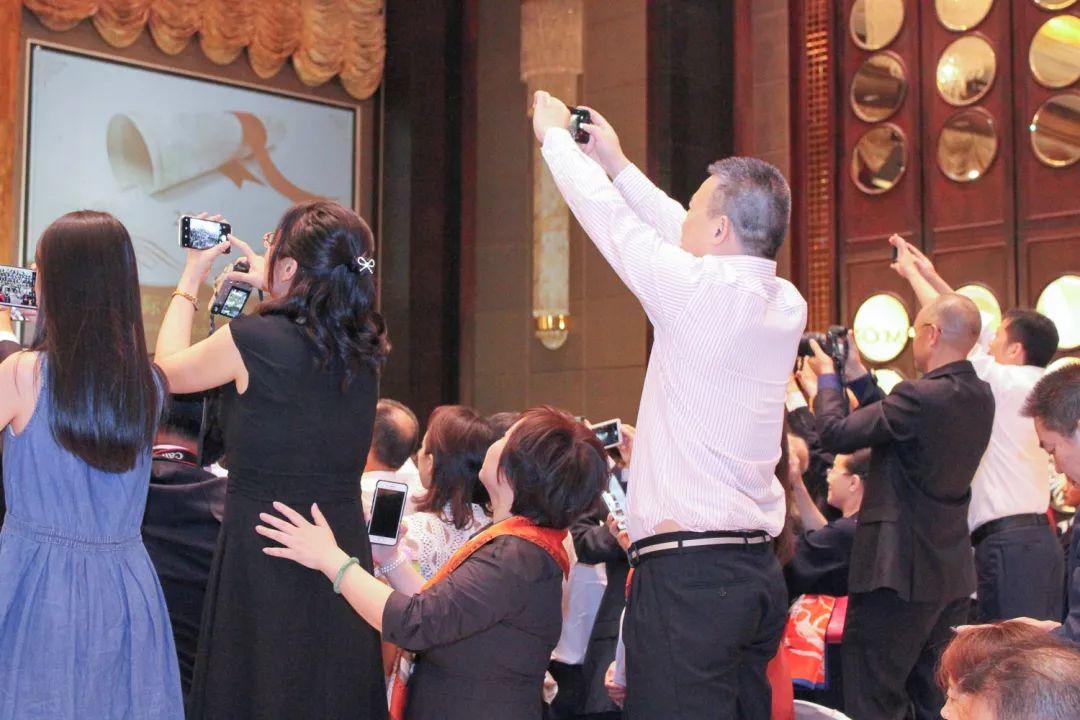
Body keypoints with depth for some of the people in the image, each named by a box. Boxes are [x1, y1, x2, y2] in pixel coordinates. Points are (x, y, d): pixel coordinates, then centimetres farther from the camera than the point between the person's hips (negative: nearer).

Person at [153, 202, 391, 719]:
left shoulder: (251, 340, -16)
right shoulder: (365, 349, 0)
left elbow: (169, 369, 4)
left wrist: (191, 279, 14)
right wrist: (268, 287, 26)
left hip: (264, 552, -5)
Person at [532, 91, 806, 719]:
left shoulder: (701, 291, -12)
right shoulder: (786, 304, 9)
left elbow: (612, 220, 0)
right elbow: (687, 241, 21)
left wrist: (555, 136, 17)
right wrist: (617, 164, 30)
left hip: (687, 570, -8)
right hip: (759, 569, 8)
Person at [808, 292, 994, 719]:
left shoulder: (921, 396, -21)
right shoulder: (981, 399, 6)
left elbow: (835, 434, -16)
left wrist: (827, 375, 0)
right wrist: (856, 375, 14)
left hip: (900, 573, -9)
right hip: (954, 574, 9)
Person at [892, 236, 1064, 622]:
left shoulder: (1008, 383, -7)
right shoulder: (1034, 386, 15)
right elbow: (975, 330, 22)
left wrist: (912, 272, 12)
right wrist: (932, 277, 28)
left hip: (1008, 541, -9)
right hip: (1040, 537, 9)